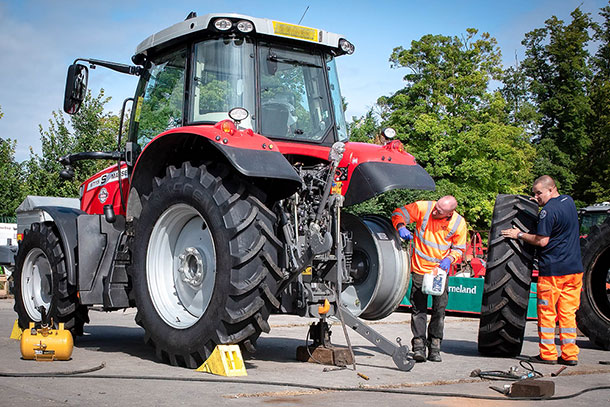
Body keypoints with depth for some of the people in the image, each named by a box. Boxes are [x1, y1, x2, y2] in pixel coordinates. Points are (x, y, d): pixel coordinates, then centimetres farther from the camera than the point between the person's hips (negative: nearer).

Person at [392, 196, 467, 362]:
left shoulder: (459, 223, -8)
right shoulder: (424, 208, -14)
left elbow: (459, 248, 6)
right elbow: (399, 213, -5)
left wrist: (450, 258, -15)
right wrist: (401, 227, -25)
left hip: (441, 270, 1)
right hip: (420, 268, -1)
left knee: (439, 308, 3)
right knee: (418, 308, -3)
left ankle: (434, 347, 13)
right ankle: (419, 345, 0)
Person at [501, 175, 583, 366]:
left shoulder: (548, 211, -15)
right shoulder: (569, 201, 11)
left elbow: (542, 241, -16)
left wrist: (519, 235, -5)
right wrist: (540, 203, 22)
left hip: (553, 270, -8)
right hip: (575, 269, 8)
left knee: (547, 312, 2)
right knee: (568, 312, 10)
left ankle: (547, 354, 6)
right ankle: (570, 354, 10)